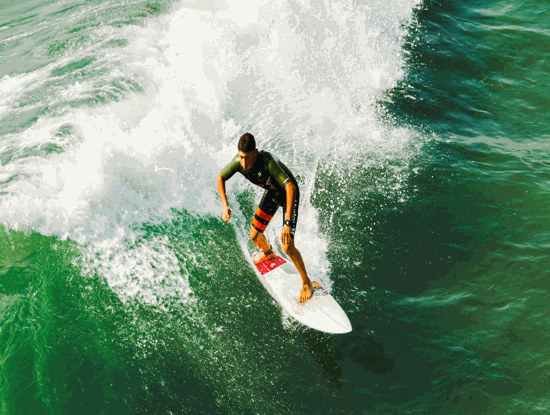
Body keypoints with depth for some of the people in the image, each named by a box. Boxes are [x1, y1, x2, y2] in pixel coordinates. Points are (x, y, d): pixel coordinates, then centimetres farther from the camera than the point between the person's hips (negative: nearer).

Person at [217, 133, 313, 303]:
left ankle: (306, 282, 8)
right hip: (271, 193, 6)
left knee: (288, 247, -15)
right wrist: (225, 205, -17)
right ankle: (267, 252, 49)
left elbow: (290, 187, -49)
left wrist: (287, 223, -55)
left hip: (288, 193, -6)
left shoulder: (268, 161, -41)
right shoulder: (238, 161, -24)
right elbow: (220, 178, -5)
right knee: (255, 236, 11)